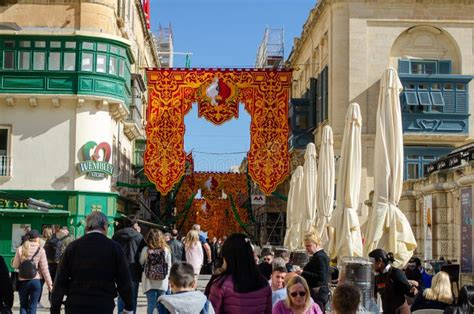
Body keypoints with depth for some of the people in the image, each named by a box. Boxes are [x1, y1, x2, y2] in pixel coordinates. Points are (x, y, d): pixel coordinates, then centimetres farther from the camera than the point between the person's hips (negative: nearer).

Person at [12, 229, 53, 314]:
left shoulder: (20, 249, -2)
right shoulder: (40, 250, -6)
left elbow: (15, 265, 2)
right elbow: (44, 269, -5)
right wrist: (49, 284, 2)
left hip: (23, 281, 1)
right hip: (36, 281, -1)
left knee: (23, 305, 15)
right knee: (32, 306, 8)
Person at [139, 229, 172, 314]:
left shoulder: (146, 249, -9)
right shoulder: (166, 250, -6)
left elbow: (141, 262, 3)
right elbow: (169, 265, 1)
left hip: (149, 282, -1)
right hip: (162, 282, 1)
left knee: (151, 304, 3)